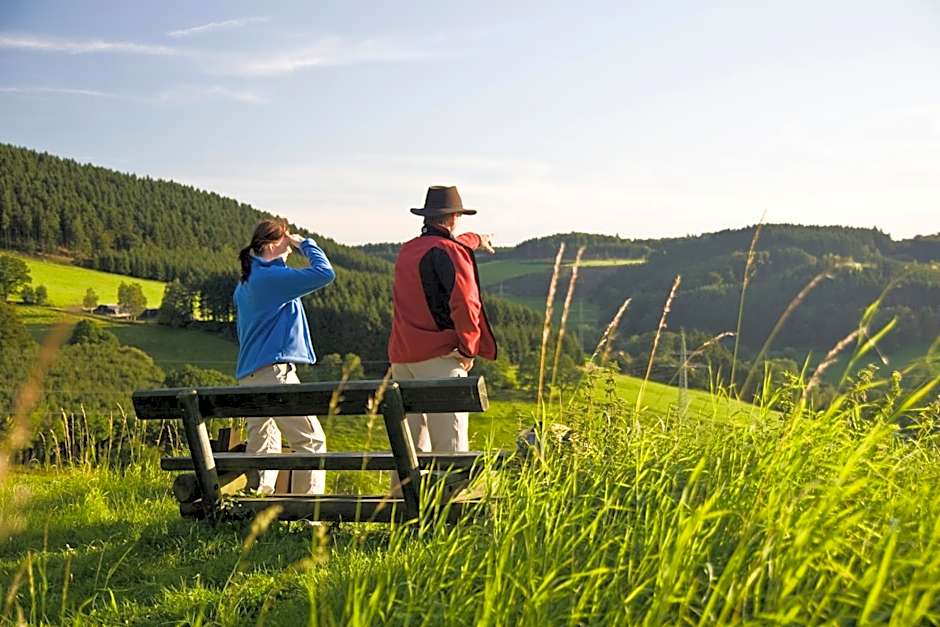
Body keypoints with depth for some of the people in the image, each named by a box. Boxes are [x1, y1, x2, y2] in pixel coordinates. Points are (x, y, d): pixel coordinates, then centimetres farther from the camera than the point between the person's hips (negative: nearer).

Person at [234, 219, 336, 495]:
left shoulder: (244, 285, 18)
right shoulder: (271, 277, -11)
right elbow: (325, 273, -15)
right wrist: (306, 243, -2)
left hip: (248, 374, 10)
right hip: (274, 371, -10)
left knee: (262, 446, 14)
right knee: (311, 441, -5)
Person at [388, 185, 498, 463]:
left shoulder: (407, 250, 16)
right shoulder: (450, 252, -8)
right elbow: (465, 304, -20)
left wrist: (475, 240, 58)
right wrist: (468, 349, -5)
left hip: (401, 357, 8)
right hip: (439, 357, -7)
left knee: (409, 445, 12)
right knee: (450, 444, -7)